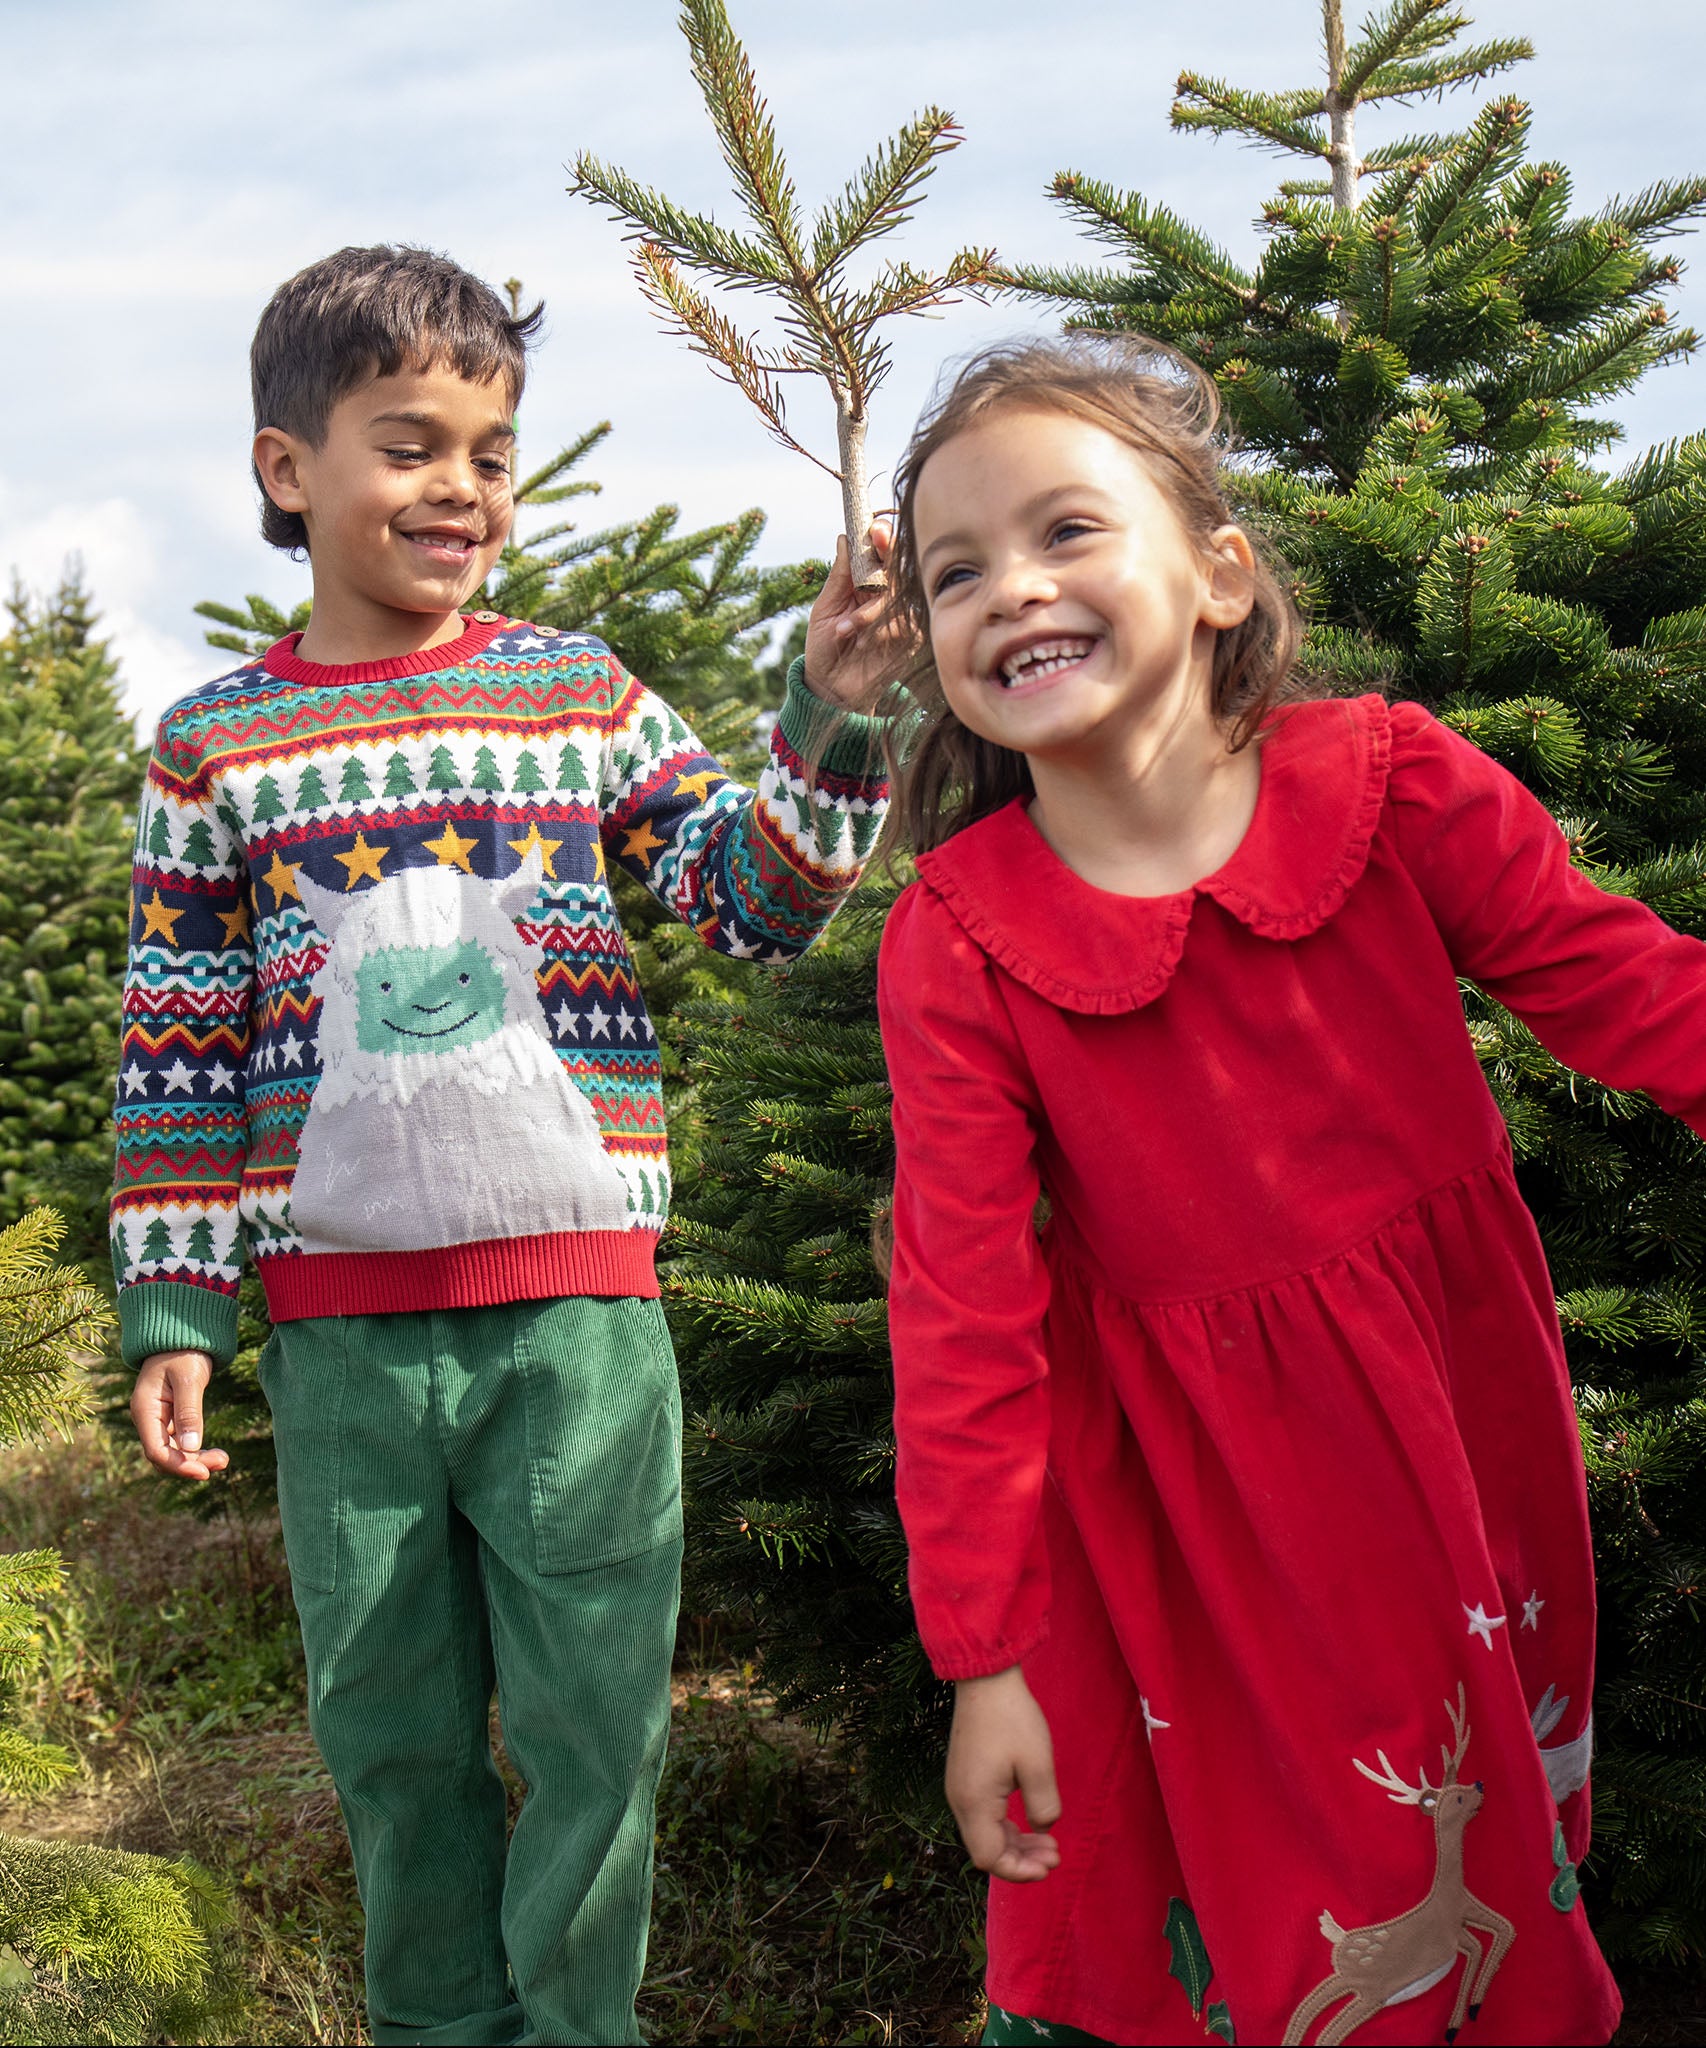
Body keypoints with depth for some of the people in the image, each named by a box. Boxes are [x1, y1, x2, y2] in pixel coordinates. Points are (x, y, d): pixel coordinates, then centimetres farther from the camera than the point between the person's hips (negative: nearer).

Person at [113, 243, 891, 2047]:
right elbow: (177, 1053, 5)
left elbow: (754, 903, 3)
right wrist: (170, 1312, 2)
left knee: (592, 1727, 5)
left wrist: (825, 717, -12)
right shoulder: (215, 746, 4)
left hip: (577, 1304, 0)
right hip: (338, 1326, 1)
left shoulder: (580, 694, 5)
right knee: (391, 1733, 13)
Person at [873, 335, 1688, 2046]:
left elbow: (1626, 984, -5)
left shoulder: (1388, 780, -12)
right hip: (1194, 1483, -2)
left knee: (1501, 1858, 21)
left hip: (1464, 1408, 3)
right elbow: (963, 1313, -14)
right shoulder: (956, 943, -15)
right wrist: (985, 1652, -12)